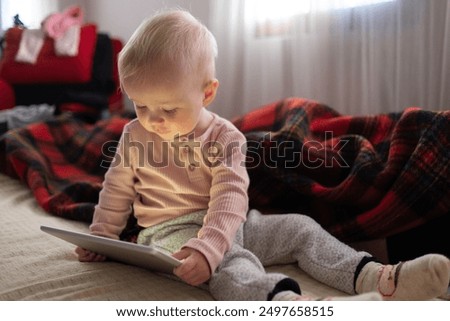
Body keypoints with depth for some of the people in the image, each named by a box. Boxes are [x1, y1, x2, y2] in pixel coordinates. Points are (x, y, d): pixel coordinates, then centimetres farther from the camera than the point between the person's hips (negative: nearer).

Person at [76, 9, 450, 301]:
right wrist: (100, 237, 5)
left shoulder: (224, 137, -9)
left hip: (227, 225, 4)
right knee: (231, 264, -36)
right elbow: (117, 190, 12)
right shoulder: (135, 135, -1)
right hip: (172, 232, -4)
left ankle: (376, 277, -11)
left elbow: (230, 200, -21)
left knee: (299, 227, -6)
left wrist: (207, 247, -37)